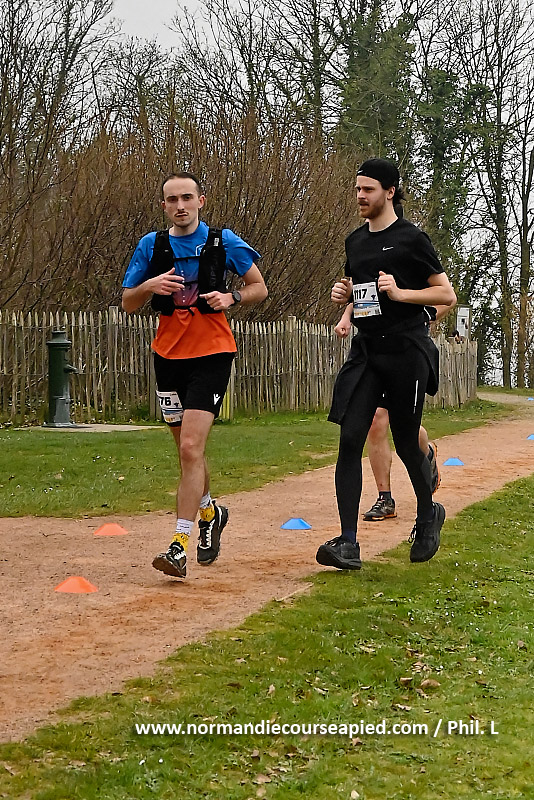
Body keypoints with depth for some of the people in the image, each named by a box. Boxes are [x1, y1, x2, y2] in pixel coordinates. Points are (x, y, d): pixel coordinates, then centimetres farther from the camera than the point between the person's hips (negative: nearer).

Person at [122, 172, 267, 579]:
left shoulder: (223, 241, -1)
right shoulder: (151, 246, 5)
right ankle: (209, 512, 43)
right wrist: (148, 286, -12)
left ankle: (180, 545, -19)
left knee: (191, 448, -17)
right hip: (169, 355, 4)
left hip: (212, 354, -4)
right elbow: (127, 303, 9)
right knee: (188, 450, 15)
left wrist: (231, 297, -13)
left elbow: (260, 288, 7)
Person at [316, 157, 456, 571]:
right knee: (350, 439, -9)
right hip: (366, 349, 5)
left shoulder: (411, 238, -4)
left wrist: (401, 292, -16)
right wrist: (343, 293, 6)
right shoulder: (356, 240, 15)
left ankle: (428, 515, 34)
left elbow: (447, 294, -3)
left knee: (407, 443, 5)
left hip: (406, 351, -5)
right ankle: (348, 543, -12)